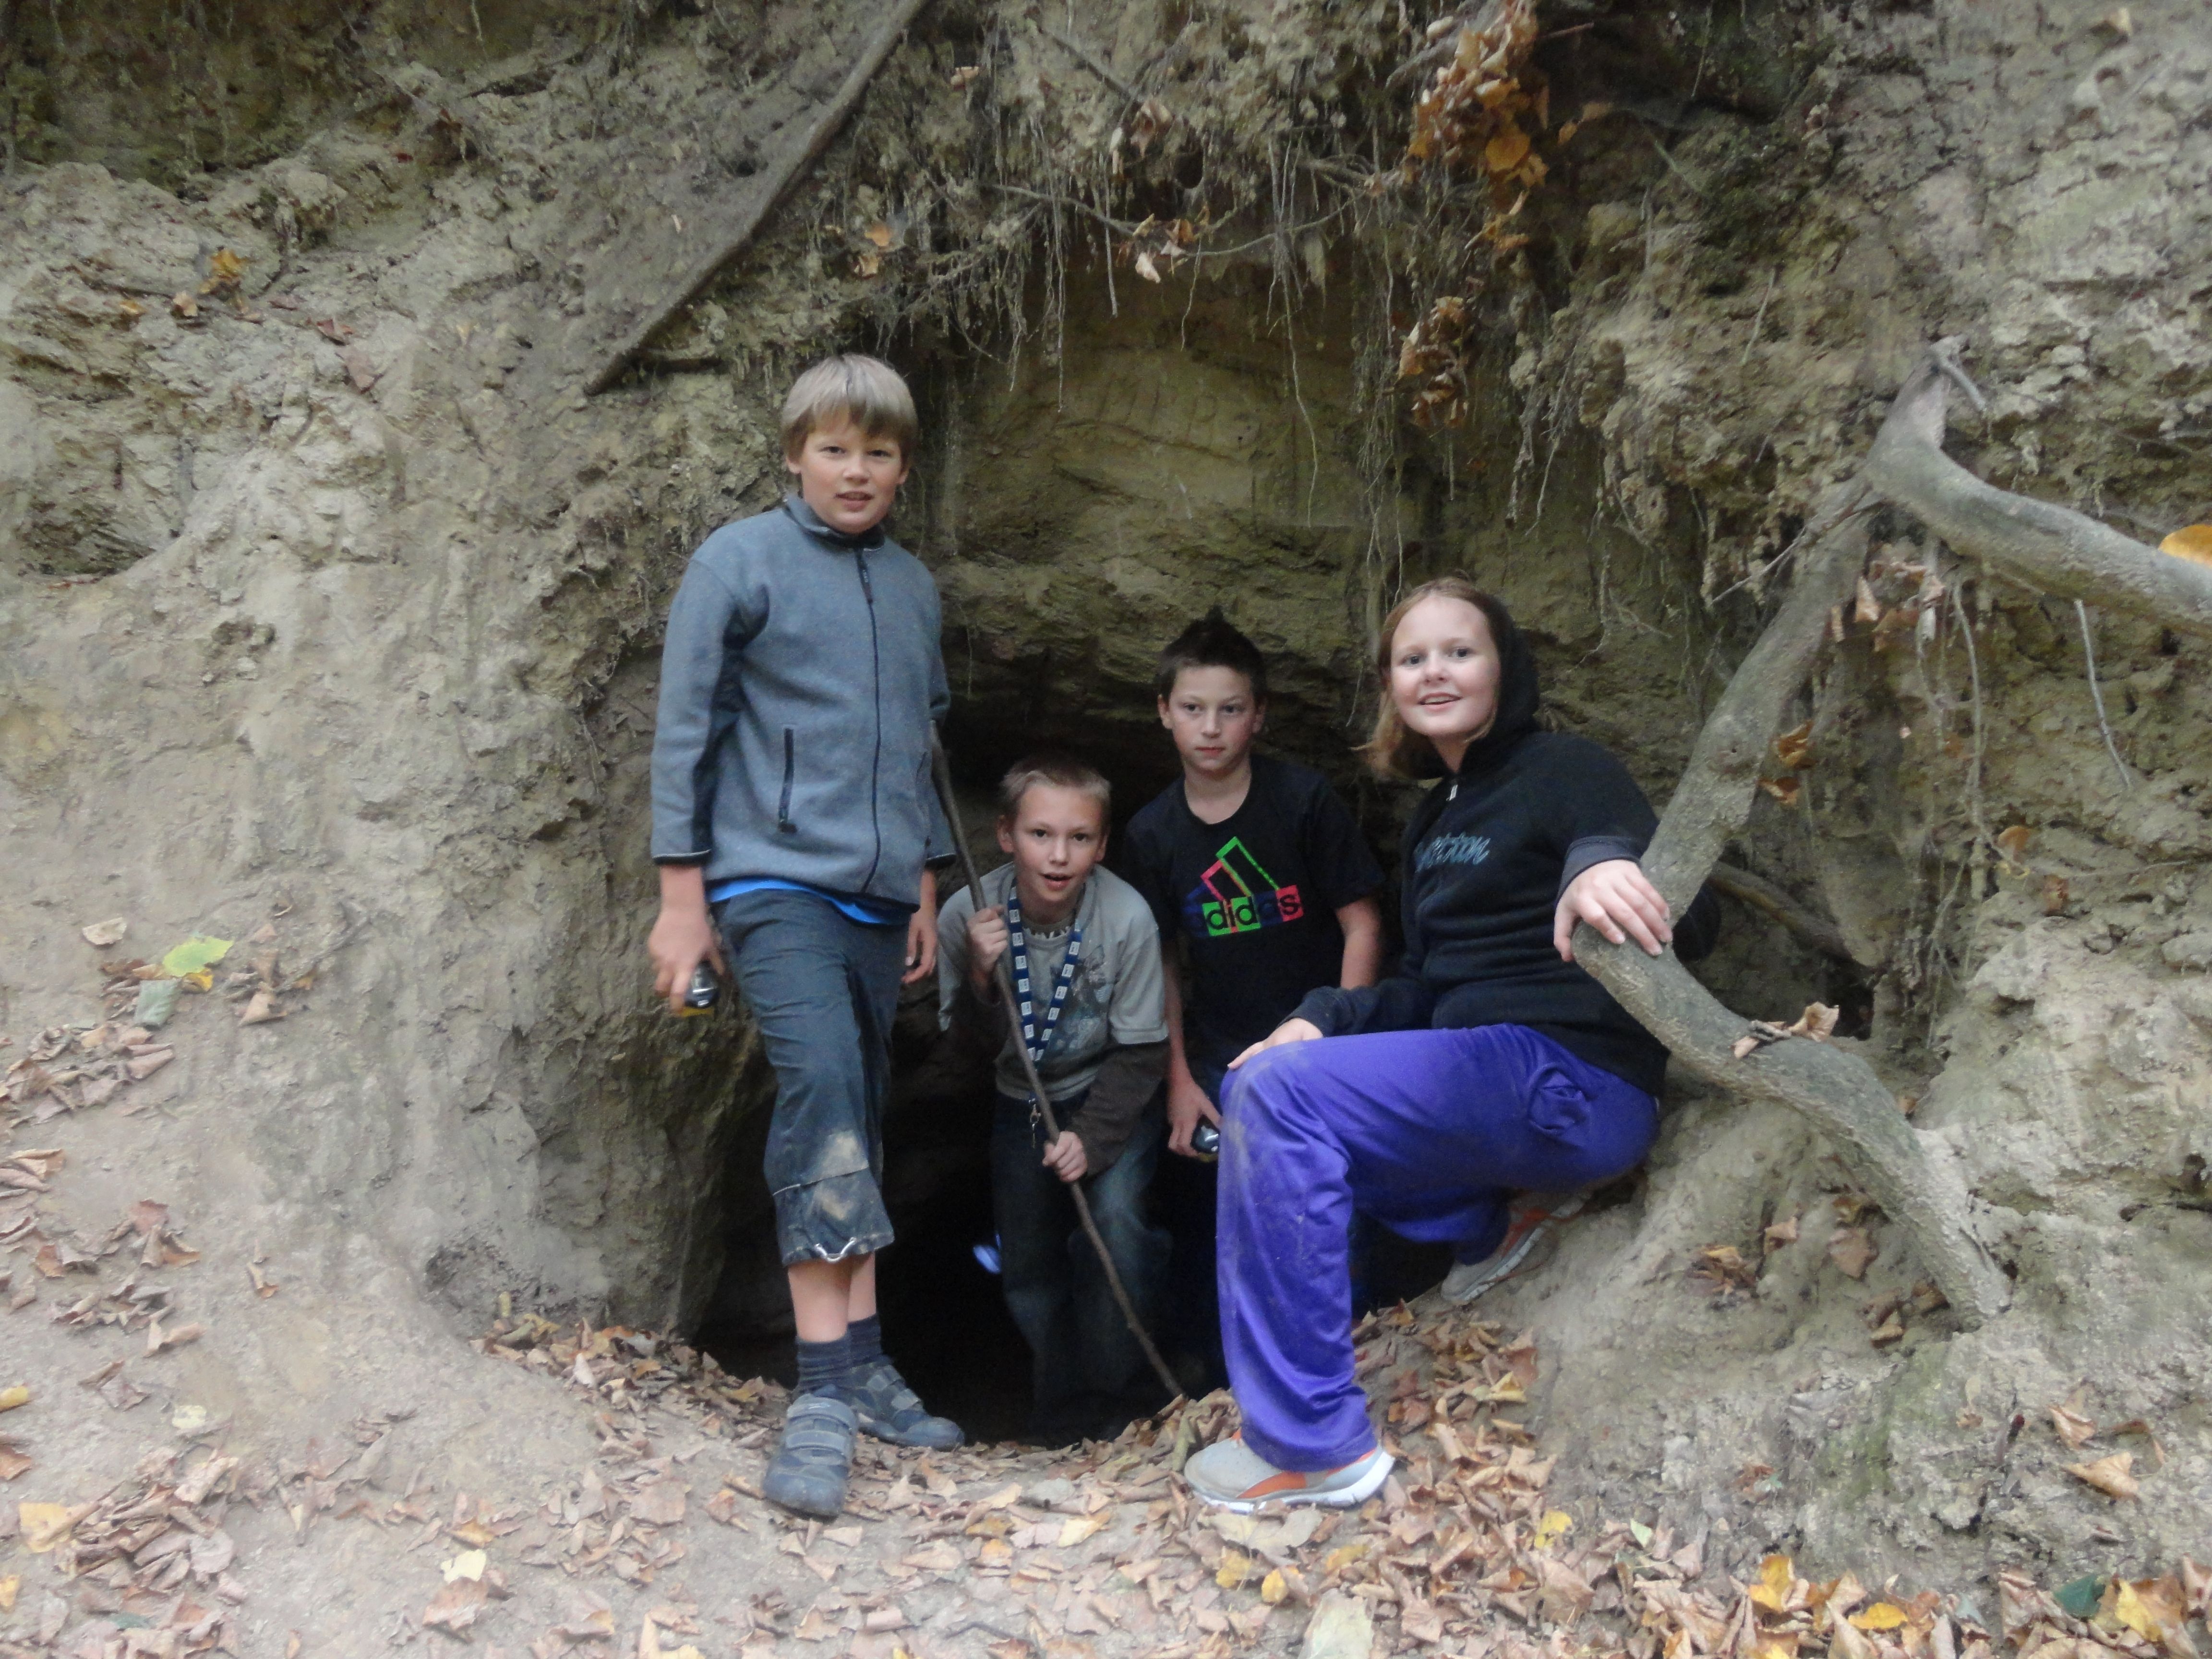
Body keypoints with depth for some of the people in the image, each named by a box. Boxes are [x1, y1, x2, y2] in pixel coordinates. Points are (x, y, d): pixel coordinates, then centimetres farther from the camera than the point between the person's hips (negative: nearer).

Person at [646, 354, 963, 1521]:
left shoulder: (912, 588, 15)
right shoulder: (740, 561, -1)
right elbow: (684, 728, -2)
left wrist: (924, 887, 19)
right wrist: (681, 895, -4)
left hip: (877, 895, 6)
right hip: (774, 883, -6)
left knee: (854, 1118, 9)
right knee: (823, 1088, -21)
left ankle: (862, 1370, 16)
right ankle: (827, 1390, -18)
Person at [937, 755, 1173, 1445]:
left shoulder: (1127, 918, -27)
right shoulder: (968, 915, -21)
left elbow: (1140, 1051, -17)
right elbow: (973, 1045, -12)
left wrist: (1092, 1137, -26)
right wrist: (980, 979, -31)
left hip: (1114, 1097, -2)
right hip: (1023, 1102, 3)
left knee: (1114, 1214, -23)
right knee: (1026, 1263, 4)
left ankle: (1114, 1393, 1)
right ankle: (1059, 1414, 28)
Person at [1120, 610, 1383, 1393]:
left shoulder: (1302, 798, -9)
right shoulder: (1152, 834, 1)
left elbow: (1362, 924, -7)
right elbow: (1163, 964, 6)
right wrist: (1179, 1079, 1)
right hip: (1220, 1065, 3)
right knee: (1202, 1226, 8)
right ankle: (1202, 1394, 26)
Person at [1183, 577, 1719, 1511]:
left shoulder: (1562, 770, -6)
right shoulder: (1434, 819, 19)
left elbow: (1688, 917, -20)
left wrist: (1607, 869, -44)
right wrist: (1322, 1022, -1)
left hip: (1577, 1082, -9)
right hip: (1482, 1074, 9)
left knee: (1278, 1091, -25)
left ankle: (1312, 1446, -20)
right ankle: (1492, 1216, 7)